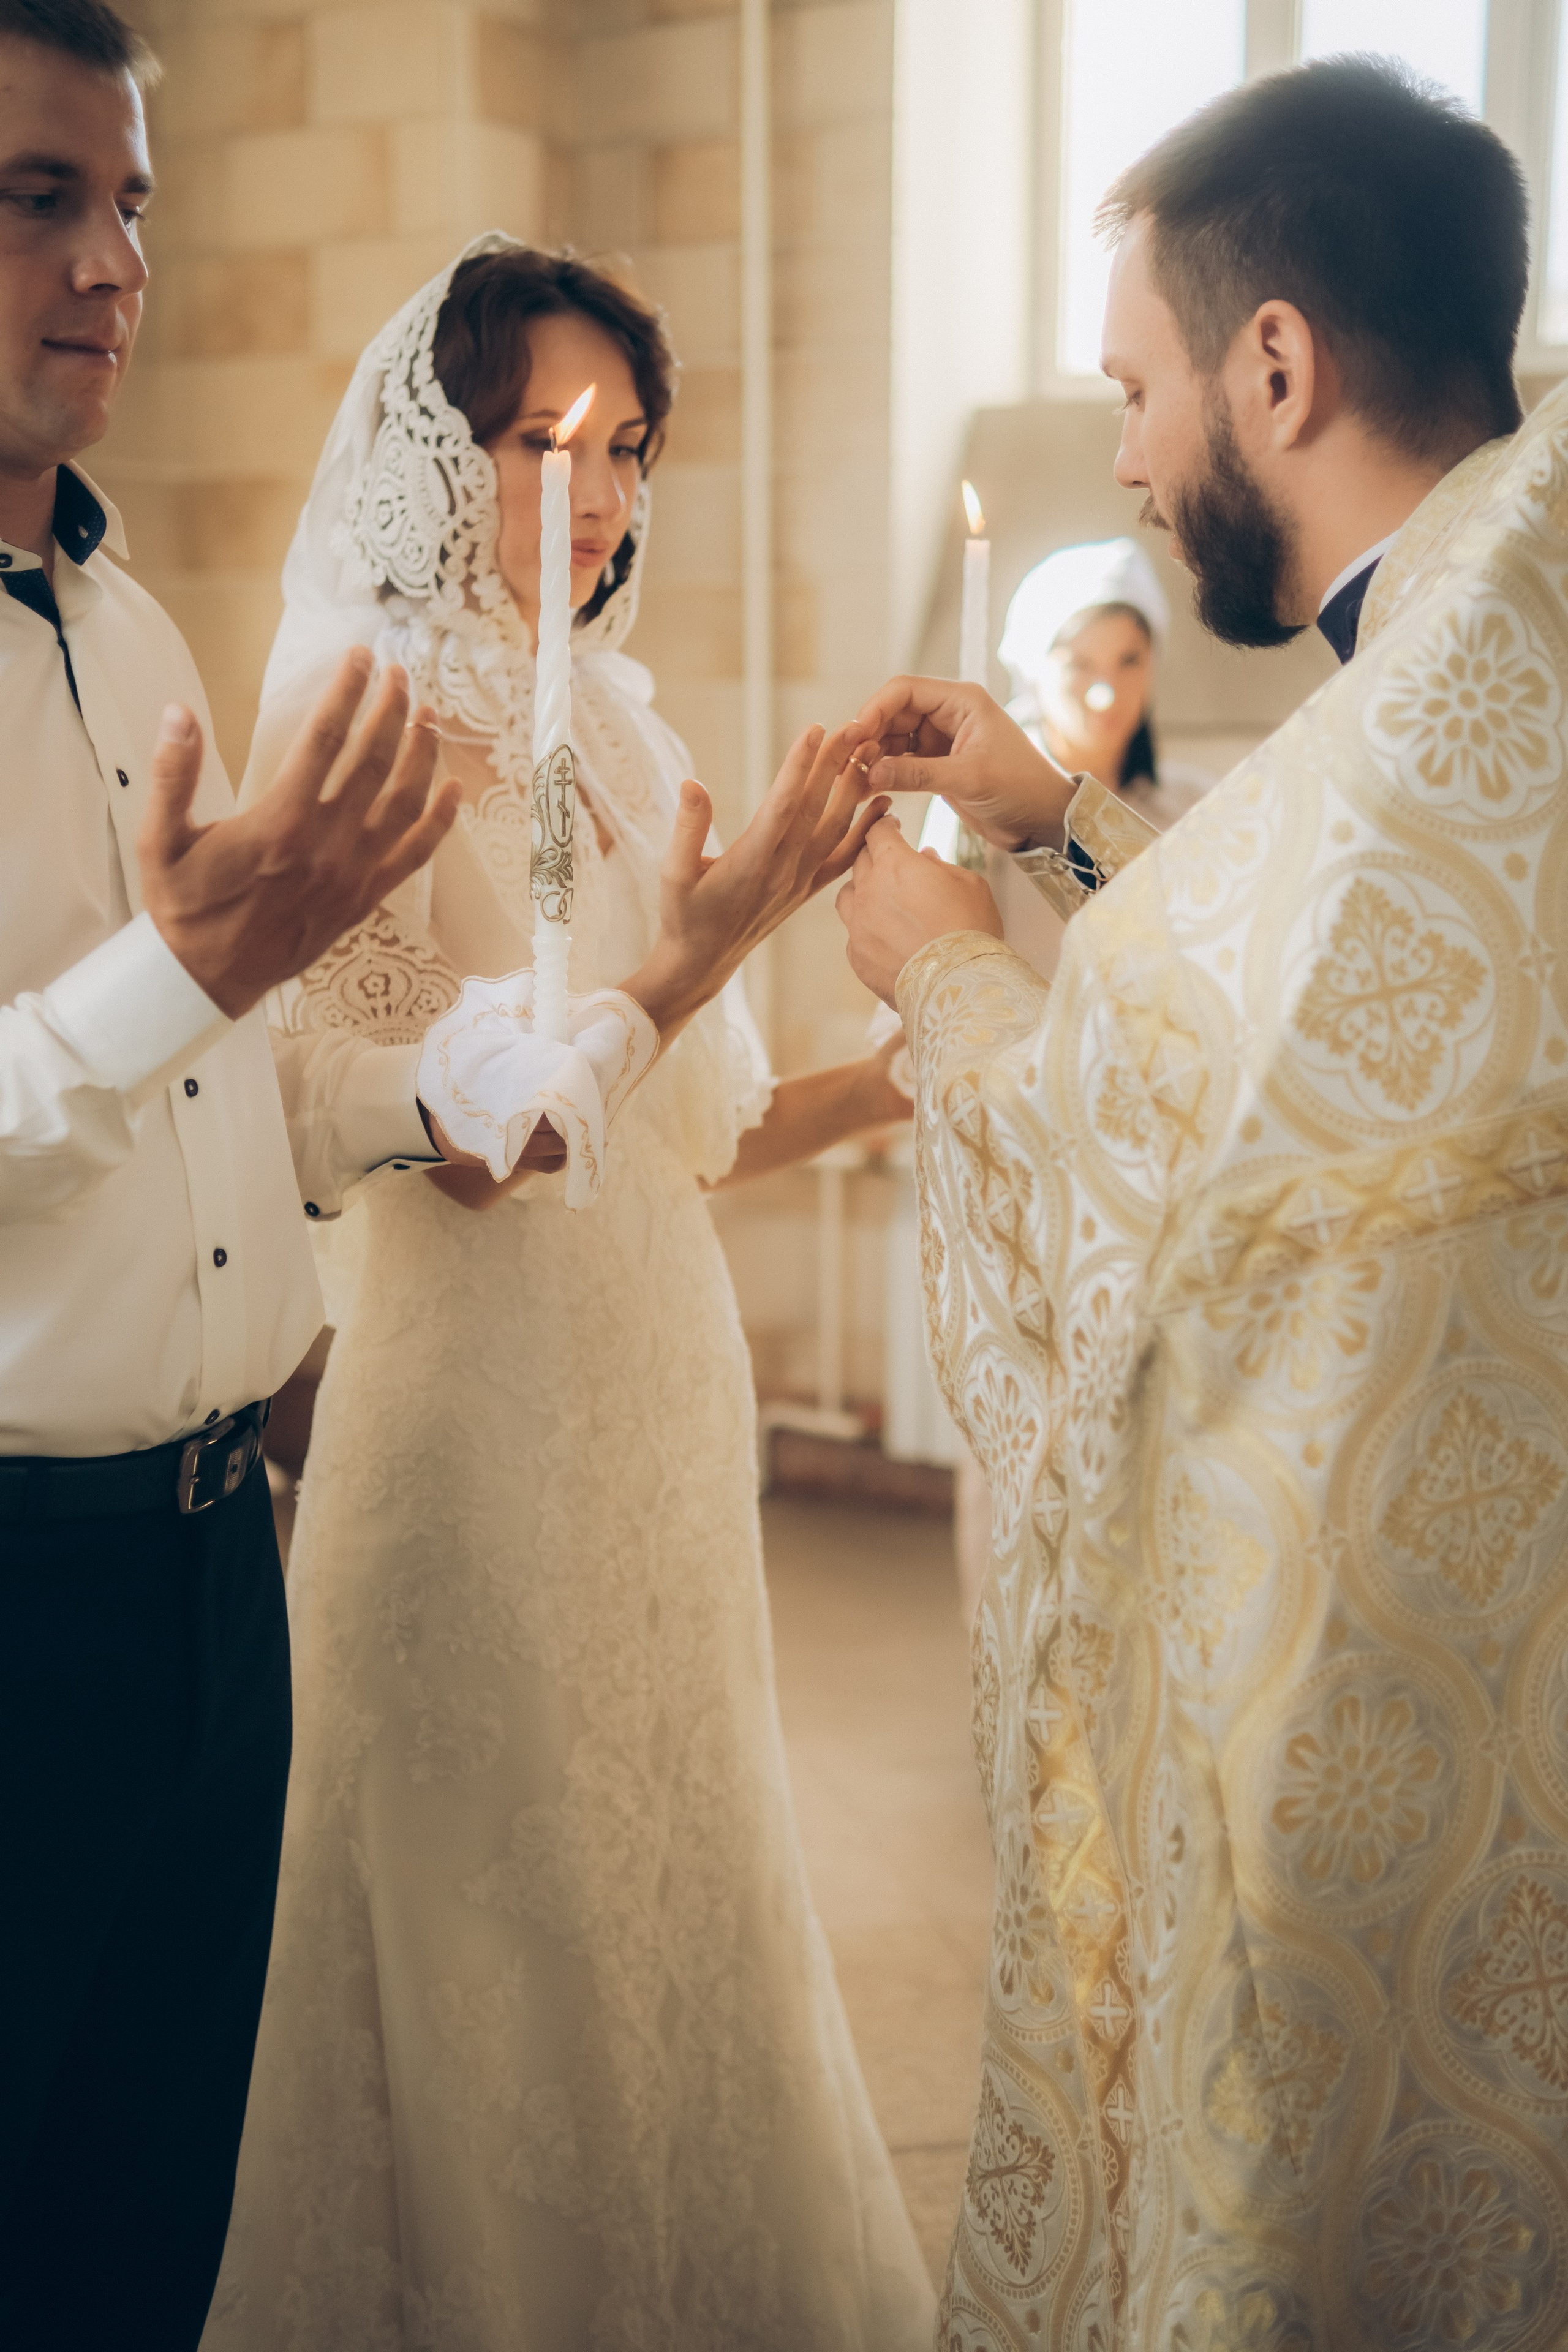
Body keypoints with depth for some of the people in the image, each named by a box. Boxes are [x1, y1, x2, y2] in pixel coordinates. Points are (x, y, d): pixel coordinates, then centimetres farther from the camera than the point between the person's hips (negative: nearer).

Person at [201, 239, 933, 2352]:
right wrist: (707, 924, -27)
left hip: (657, 1368, 7)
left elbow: (685, 1122, 12)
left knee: (665, 1863, 18)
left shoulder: (613, 729, 10)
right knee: (498, 1920, 6)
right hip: (481, 1391, -7)